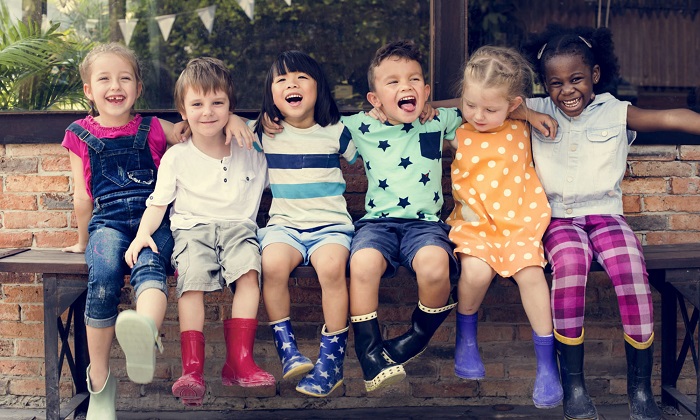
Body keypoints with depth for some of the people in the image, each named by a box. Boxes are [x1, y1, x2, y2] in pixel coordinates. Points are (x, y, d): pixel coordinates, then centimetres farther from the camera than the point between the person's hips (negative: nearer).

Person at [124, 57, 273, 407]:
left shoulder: (251, 156, 15)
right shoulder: (176, 157, 11)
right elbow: (157, 203, 6)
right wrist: (143, 233, -9)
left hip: (238, 226, 1)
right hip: (192, 228, -1)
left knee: (249, 268, -31)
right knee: (193, 277, -31)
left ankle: (239, 360, -29)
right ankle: (193, 369, -31)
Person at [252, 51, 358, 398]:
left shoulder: (336, 133, 7)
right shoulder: (264, 135, 8)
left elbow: (361, 157, 24)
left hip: (331, 224, -1)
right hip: (284, 224, 1)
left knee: (331, 265, -33)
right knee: (272, 263, -32)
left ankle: (332, 358, -21)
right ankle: (286, 348, -16)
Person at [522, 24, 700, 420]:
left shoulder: (616, 113, 5)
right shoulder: (536, 111, 9)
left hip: (606, 213, 1)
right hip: (559, 218, 0)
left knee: (632, 268, -28)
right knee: (570, 264, -32)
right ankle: (573, 384, -22)